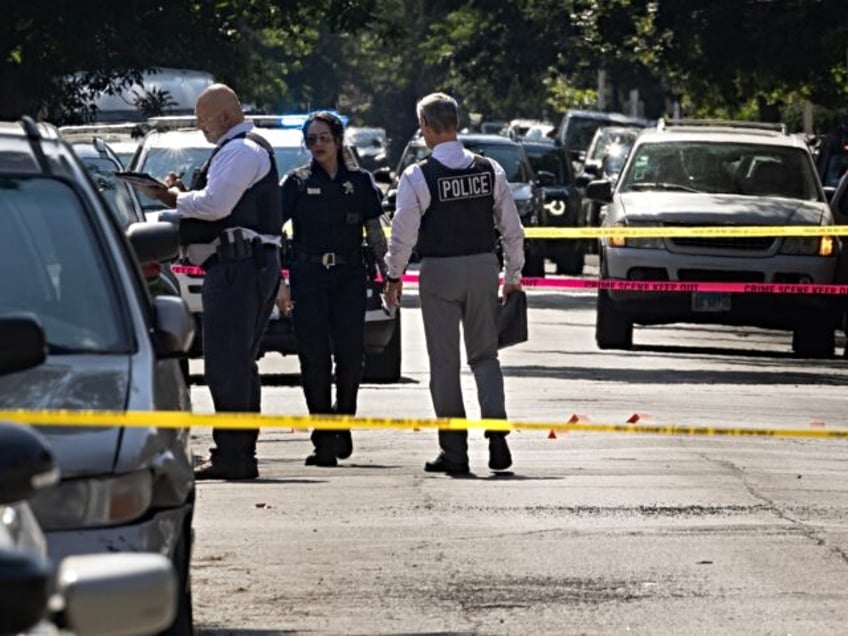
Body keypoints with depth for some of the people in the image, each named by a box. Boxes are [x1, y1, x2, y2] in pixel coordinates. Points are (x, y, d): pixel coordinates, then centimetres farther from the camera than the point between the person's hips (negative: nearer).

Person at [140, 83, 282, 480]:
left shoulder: (239, 151, -11)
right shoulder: (249, 149, 23)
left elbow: (214, 205, -20)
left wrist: (177, 198, -4)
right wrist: (181, 197, 10)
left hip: (239, 265, -11)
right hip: (247, 265, 11)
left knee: (226, 362, -11)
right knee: (238, 362, 13)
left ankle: (231, 455, -13)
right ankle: (242, 455, 17)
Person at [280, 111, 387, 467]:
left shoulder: (359, 182, 10)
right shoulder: (297, 182, 5)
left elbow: (374, 234, 11)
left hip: (349, 277, 1)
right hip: (308, 278, -1)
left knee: (351, 354, -4)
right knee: (315, 357, -4)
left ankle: (343, 418, 22)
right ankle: (324, 441, -1)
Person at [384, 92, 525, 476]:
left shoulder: (417, 177, -11)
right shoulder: (490, 171, 0)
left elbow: (403, 234, -8)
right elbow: (512, 230, 4)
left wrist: (394, 276, 7)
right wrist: (513, 275, 14)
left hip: (439, 272, -3)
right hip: (483, 267, 3)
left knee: (444, 362, 5)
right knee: (485, 355, 13)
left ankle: (454, 451, 5)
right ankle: (496, 430, -5)